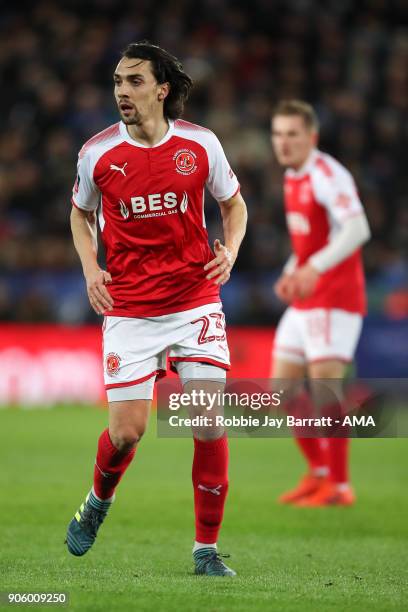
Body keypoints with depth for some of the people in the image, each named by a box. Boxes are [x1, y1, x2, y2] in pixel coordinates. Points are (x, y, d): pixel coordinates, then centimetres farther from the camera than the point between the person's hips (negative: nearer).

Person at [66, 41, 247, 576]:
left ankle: (207, 549, 6)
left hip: (196, 303, 0)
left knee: (209, 425, -7)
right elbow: (81, 214, 16)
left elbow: (233, 203, 14)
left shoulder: (200, 144, -3)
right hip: (128, 309, 0)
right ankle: (98, 502, 29)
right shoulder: (97, 153, -3)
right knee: (127, 431, -5)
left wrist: (229, 250, -4)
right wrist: (90, 268, 1)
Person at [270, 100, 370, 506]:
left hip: (334, 300, -9)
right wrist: (291, 272, 9)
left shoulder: (327, 175, -16)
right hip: (304, 302, 9)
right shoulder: (292, 176, 12)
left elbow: (357, 229, -31)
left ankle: (339, 486, -7)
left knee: (324, 387, -14)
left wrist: (315, 267, -41)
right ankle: (319, 472, 22)